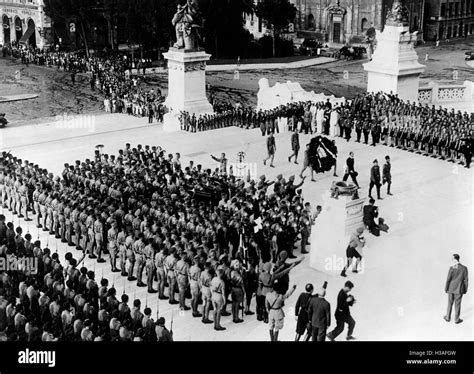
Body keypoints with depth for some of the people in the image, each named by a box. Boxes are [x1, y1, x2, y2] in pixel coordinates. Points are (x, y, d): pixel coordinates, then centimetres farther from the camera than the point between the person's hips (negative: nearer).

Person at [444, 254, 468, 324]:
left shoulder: (452, 268, -16)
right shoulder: (464, 268, -14)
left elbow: (448, 280, -11)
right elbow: (465, 280, -8)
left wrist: (446, 289, 1)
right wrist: (465, 290, 4)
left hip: (451, 289, 0)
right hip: (459, 289, 0)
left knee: (450, 303, 16)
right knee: (457, 304, 11)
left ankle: (448, 318, 28)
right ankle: (456, 319, 20)